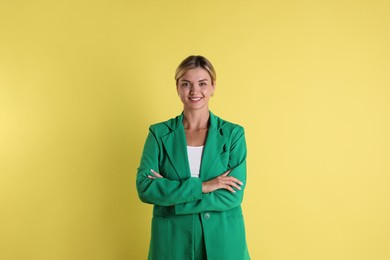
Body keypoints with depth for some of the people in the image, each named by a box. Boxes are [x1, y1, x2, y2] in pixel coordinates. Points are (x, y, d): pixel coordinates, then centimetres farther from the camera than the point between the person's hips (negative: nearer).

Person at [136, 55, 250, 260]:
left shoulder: (233, 133, -4)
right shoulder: (159, 133, -1)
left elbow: (233, 196, -11)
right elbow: (145, 188, -11)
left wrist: (169, 192, -14)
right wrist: (200, 186, -19)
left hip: (222, 240, 0)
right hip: (173, 241, 1)